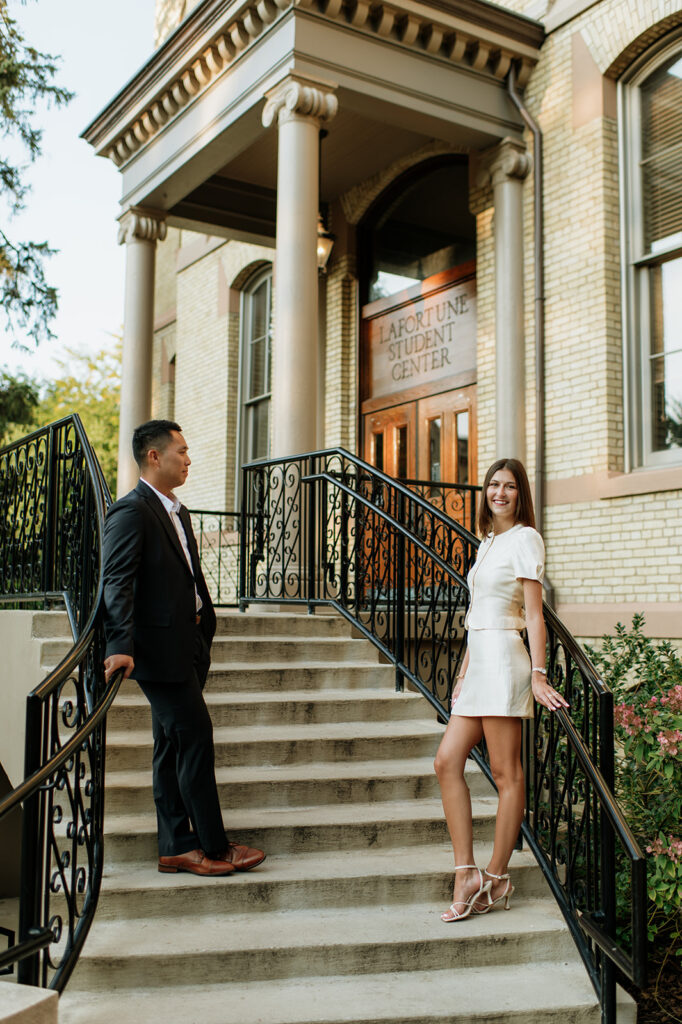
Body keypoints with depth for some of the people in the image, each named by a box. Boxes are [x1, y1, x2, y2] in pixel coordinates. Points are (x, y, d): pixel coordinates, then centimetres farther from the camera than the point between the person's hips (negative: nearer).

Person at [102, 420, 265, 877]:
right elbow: (117, 582, -19)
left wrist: (206, 621, 17)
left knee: (174, 744, 11)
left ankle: (178, 847, 18)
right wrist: (121, 645, -28)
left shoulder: (178, 512, 19)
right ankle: (213, 846, 3)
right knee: (195, 735, -7)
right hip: (160, 647, -9)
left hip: (186, 646, 9)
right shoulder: (131, 511, -11)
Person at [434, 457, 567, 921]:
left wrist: (538, 673, -16)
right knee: (447, 761, 0)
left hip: (503, 660, -9)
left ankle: (497, 879, 8)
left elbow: (534, 613, -10)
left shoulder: (525, 538, -4)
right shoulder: (488, 542, 20)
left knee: (506, 773, -1)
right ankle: (467, 874, 2)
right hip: (478, 663, 9)